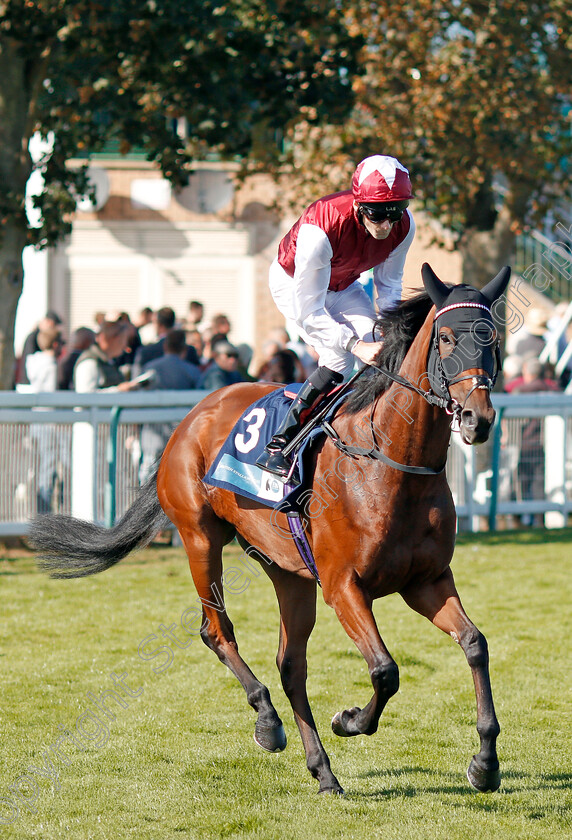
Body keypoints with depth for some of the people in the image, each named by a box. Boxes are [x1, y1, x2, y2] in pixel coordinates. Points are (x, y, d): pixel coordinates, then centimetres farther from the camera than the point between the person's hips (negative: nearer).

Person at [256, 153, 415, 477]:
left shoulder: (404, 226, -25)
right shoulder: (320, 229, -43)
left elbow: (389, 282, -4)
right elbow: (308, 310, -37)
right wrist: (355, 345, -45)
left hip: (344, 285, 6)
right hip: (295, 283, -6)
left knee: (377, 350, -16)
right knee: (339, 358, -24)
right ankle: (279, 446, -21)